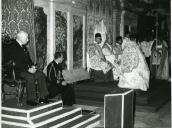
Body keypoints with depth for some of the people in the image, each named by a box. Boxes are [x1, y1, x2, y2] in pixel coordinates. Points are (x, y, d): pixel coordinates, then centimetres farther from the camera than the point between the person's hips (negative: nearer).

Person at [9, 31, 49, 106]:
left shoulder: (23, 46, 13)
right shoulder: (13, 47, -15)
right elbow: (17, 63, -21)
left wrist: (32, 66, 3)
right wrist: (28, 69, -22)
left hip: (27, 68, 9)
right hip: (17, 70, -9)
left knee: (40, 74, -7)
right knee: (30, 77, -33)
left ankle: (42, 97, -4)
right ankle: (30, 100, -20)